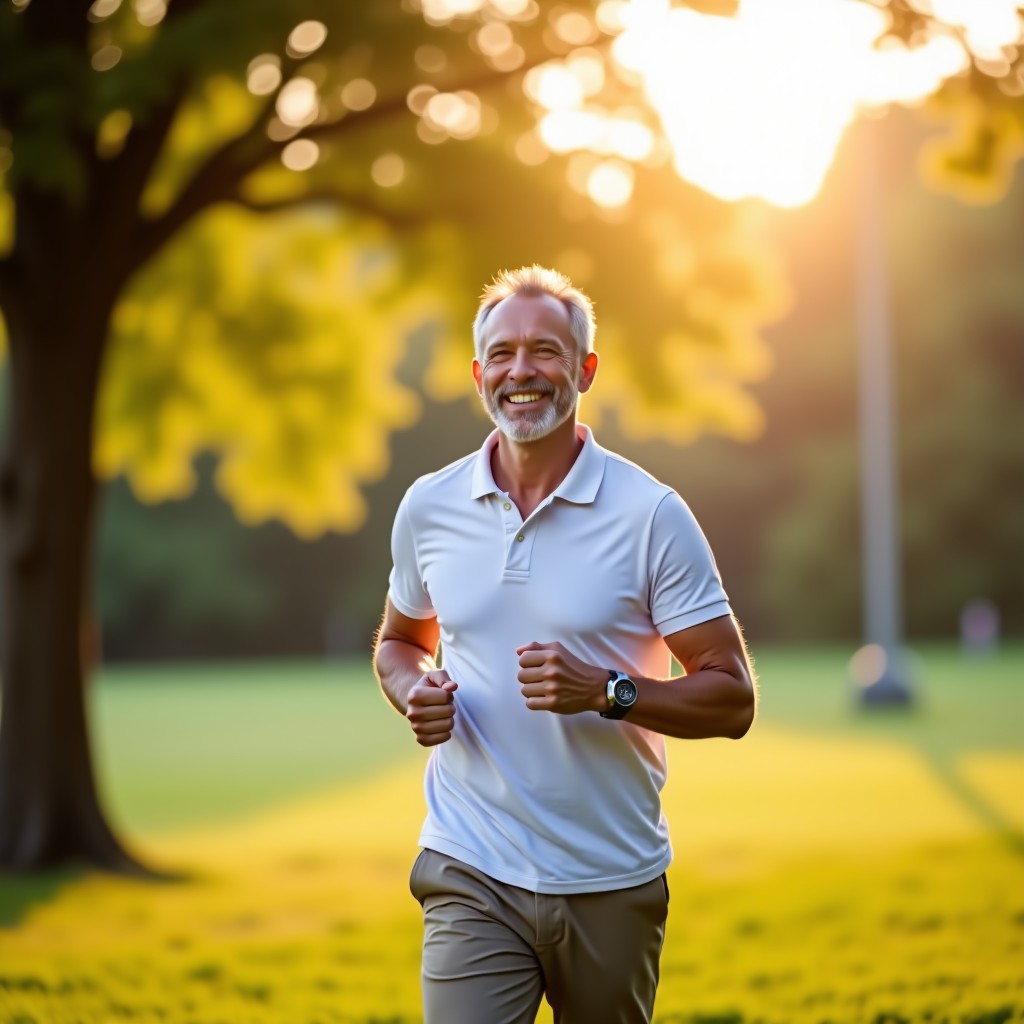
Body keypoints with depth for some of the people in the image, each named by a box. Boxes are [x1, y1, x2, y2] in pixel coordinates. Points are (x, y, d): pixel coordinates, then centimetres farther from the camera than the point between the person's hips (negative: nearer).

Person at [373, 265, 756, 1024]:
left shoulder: (651, 514, -6)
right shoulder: (428, 507, 3)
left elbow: (732, 699, -6)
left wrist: (606, 692, -22)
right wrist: (415, 693, -1)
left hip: (613, 883, -1)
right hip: (472, 876, 1)